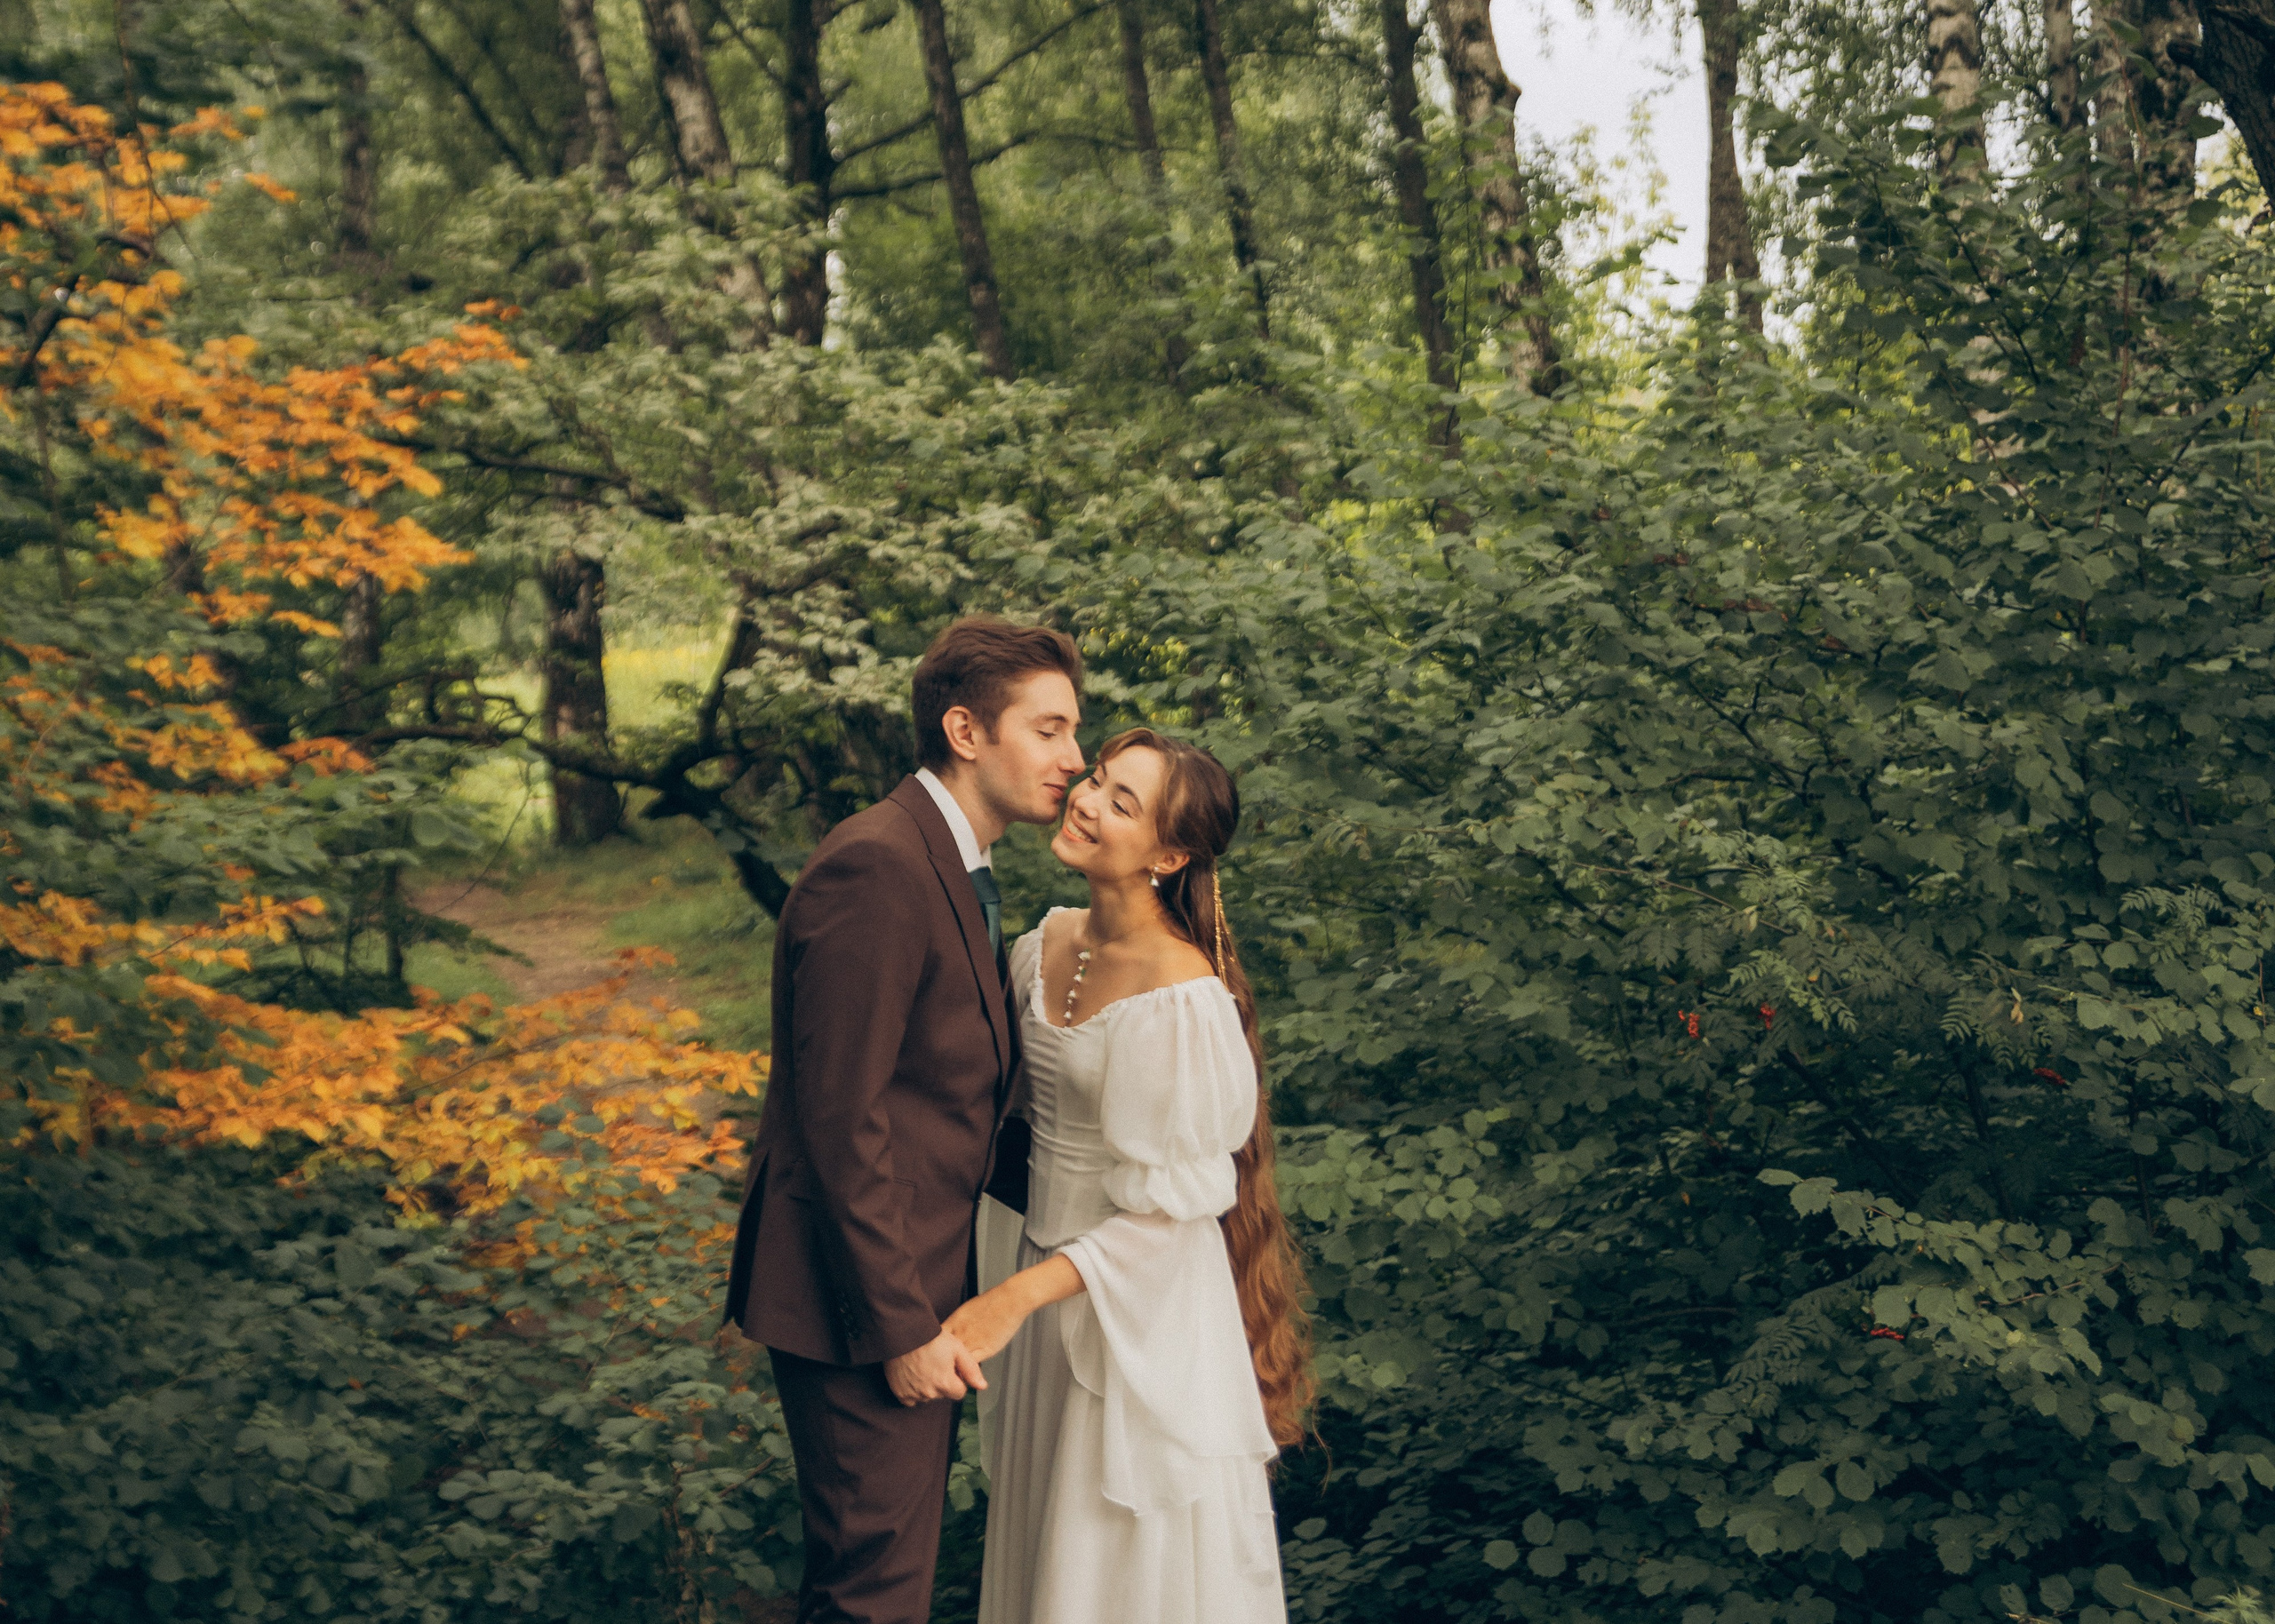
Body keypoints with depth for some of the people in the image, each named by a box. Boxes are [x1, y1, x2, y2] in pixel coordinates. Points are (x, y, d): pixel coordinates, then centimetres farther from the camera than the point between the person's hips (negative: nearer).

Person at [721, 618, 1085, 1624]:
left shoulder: (949, 865, 12)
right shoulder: (874, 870, -21)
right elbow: (840, 1120, -23)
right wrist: (902, 1325, -21)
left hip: (915, 1284, 10)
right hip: (861, 1306, -10)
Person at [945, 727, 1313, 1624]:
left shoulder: (1179, 997, -25)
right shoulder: (1046, 943, -1)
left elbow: (1169, 1209, -21)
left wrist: (1019, 1297, -23)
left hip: (1143, 1298, -7)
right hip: (1054, 1266, 7)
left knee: (1134, 1552, 9)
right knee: (1055, 1536, 20)